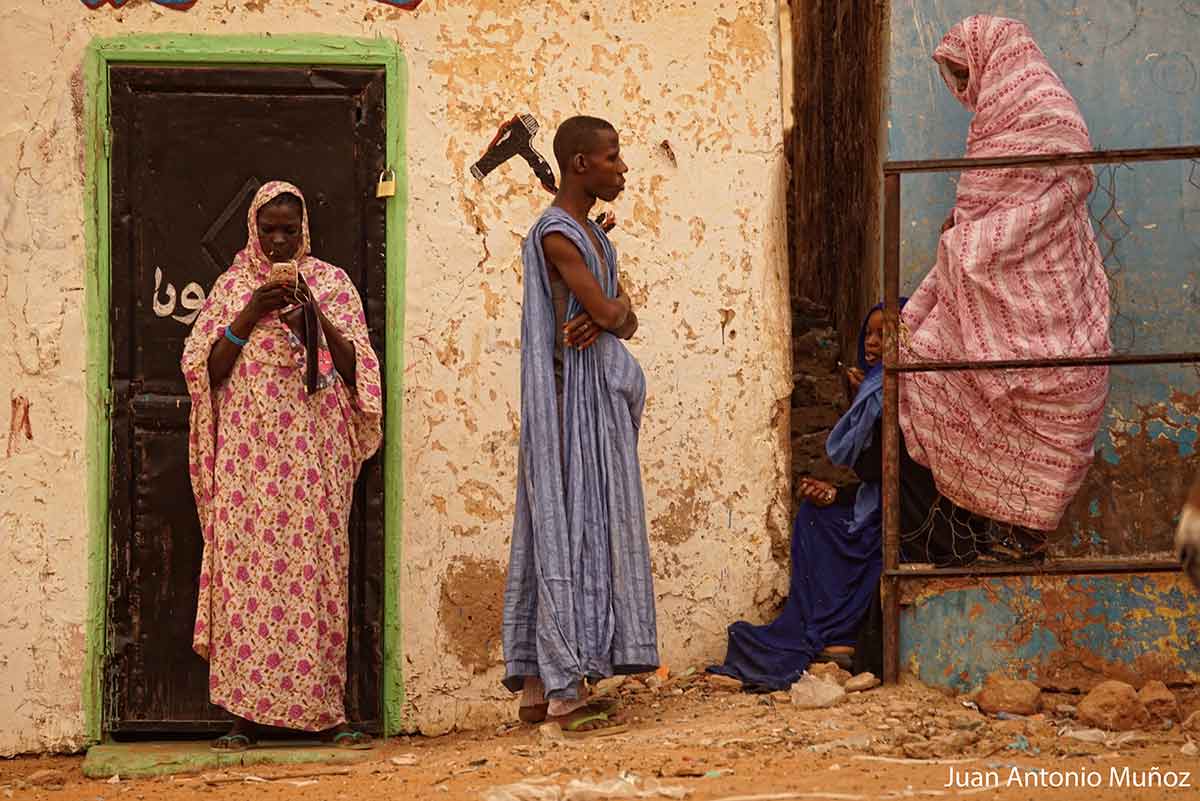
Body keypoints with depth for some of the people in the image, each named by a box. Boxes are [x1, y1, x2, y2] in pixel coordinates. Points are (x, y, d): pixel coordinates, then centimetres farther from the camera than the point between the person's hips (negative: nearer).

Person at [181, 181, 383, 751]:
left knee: (317, 570, -4)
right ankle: (244, 716, -5)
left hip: (315, 451, 0)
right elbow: (205, 370, 3)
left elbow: (356, 369, 4)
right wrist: (250, 316, -8)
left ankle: (327, 711, -1)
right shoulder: (232, 287, 11)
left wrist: (314, 314, -9)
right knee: (245, 571, -7)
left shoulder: (331, 283, 11)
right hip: (248, 454, 0)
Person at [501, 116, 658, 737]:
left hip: (601, 396, 9)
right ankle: (565, 692, -7)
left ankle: (537, 687, 11)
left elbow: (624, 320, 13)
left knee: (589, 527, 8)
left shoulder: (589, 233, 18)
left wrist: (609, 315, -11)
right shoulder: (556, 233, -13)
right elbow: (605, 311, -19)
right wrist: (616, 309, 4)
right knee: (570, 526, -9)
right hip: (574, 393, -9)